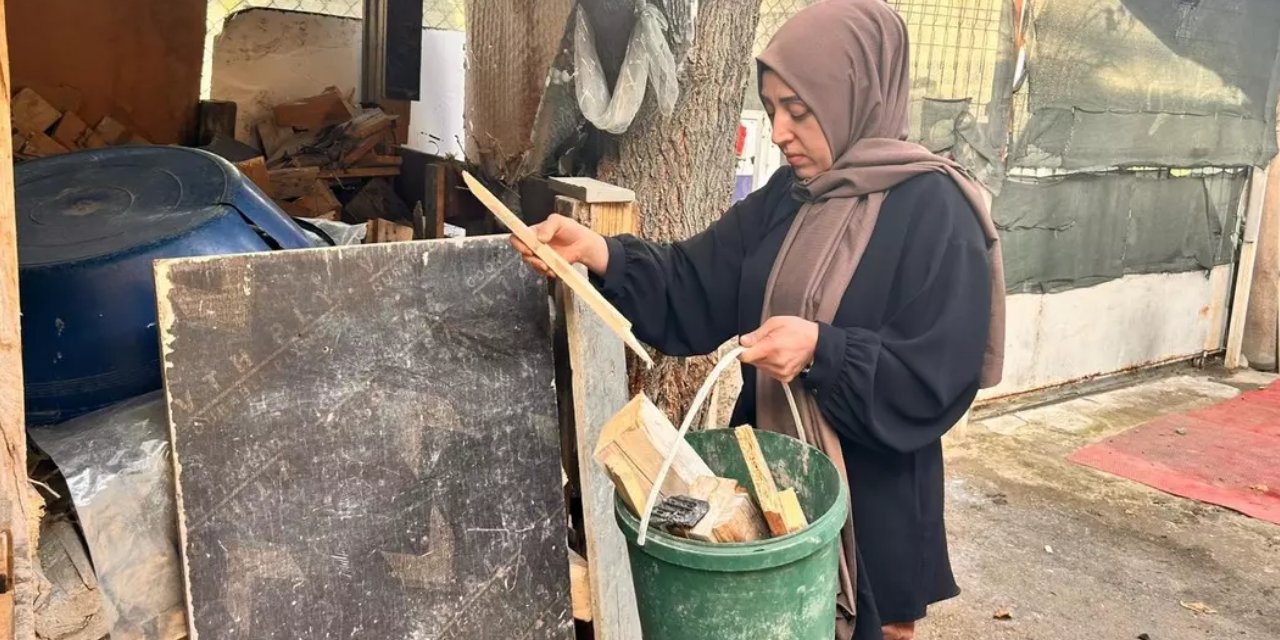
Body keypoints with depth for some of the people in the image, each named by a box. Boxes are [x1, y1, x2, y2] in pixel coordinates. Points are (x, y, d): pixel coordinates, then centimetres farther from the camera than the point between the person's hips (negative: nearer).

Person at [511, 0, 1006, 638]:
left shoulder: (934, 211, -16)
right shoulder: (787, 197, 5)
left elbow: (938, 376, -20)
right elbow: (694, 286, -1)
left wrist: (821, 350, -29)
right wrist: (597, 251, -15)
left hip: (872, 503, -6)